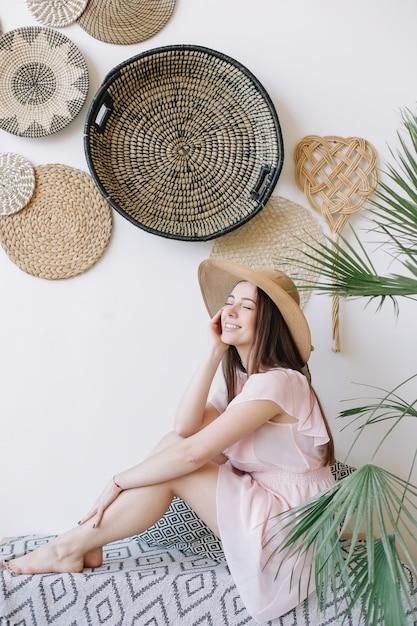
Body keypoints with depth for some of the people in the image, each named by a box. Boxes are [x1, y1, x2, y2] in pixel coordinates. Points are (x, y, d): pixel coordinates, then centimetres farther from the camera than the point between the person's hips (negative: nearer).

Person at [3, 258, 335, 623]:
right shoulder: (241, 378, 8)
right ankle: (88, 542, -1)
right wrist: (215, 352, -12)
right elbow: (185, 427, -9)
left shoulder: (278, 381, -22)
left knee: (172, 469, -16)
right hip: (259, 501, 8)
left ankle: (71, 548, -2)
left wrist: (120, 481, -16)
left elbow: (194, 452, -26)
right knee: (172, 444, -4)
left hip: (289, 522, -8)